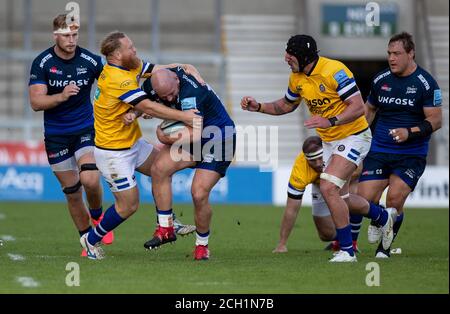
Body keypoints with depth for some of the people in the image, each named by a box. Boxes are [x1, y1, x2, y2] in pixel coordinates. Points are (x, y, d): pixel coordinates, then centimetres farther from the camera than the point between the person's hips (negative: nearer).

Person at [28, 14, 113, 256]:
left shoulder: (90, 61, -9)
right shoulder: (42, 63, -10)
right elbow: (36, 102, -15)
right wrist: (62, 96, -32)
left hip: (86, 129, -1)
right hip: (55, 134, 1)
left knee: (90, 180, -22)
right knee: (71, 191, 3)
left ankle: (98, 217, 9)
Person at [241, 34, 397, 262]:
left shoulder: (334, 71, -23)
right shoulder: (296, 78, 1)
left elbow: (358, 107, -25)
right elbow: (286, 105, 19)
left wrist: (330, 121, -35)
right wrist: (258, 107, 4)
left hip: (353, 136, -8)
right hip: (329, 141, 8)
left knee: (328, 188, -22)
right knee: (340, 198, 12)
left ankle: (346, 250, -12)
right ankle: (383, 216, 41)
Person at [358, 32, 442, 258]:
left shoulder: (425, 83, -8)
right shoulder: (380, 80, 5)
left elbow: (436, 120, -10)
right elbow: (369, 109, 21)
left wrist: (410, 132, -24)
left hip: (411, 155, -3)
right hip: (378, 151, 4)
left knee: (395, 199, -17)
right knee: (364, 199, -9)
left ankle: (386, 245, 6)